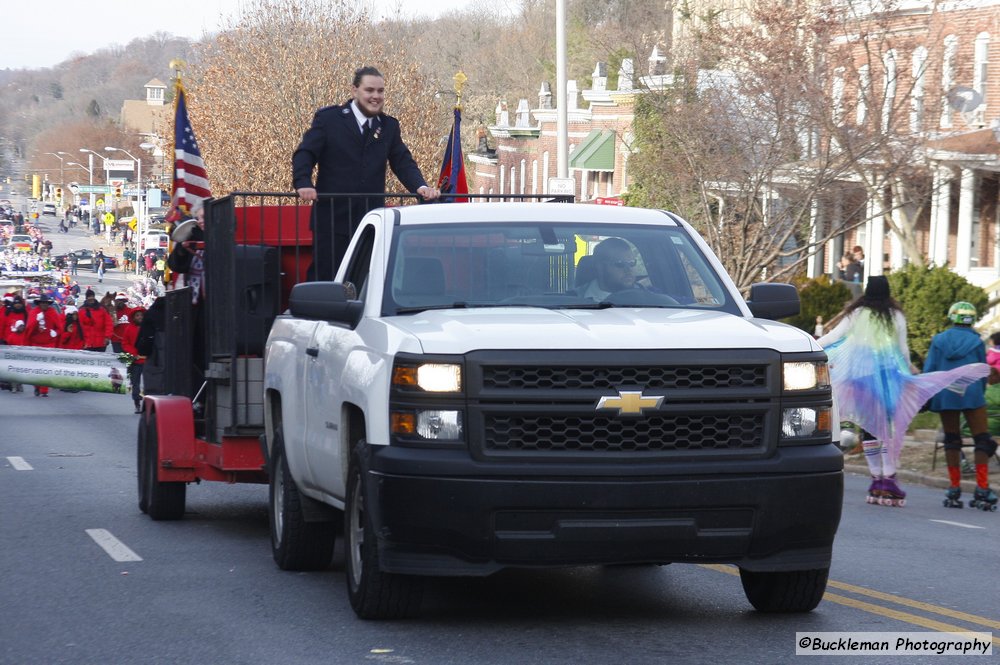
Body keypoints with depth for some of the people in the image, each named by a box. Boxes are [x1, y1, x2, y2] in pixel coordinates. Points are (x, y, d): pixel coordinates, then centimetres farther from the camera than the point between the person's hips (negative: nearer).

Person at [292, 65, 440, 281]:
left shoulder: (389, 126, 14)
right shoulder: (328, 118, 2)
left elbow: (403, 162, 8)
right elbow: (305, 154, -5)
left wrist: (421, 186, -13)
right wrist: (303, 184, -24)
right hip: (332, 220, -4)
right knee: (325, 279, -1)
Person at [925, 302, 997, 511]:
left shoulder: (938, 340, 3)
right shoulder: (976, 342, 1)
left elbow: (929, 370, 2)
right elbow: (983, 372, 7)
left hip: (945, 397, 2)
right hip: (971, 395, -2)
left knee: (951, 441, 11)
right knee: (982, 440, 0)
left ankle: (954, 490, 9)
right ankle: (982, 490, -11)